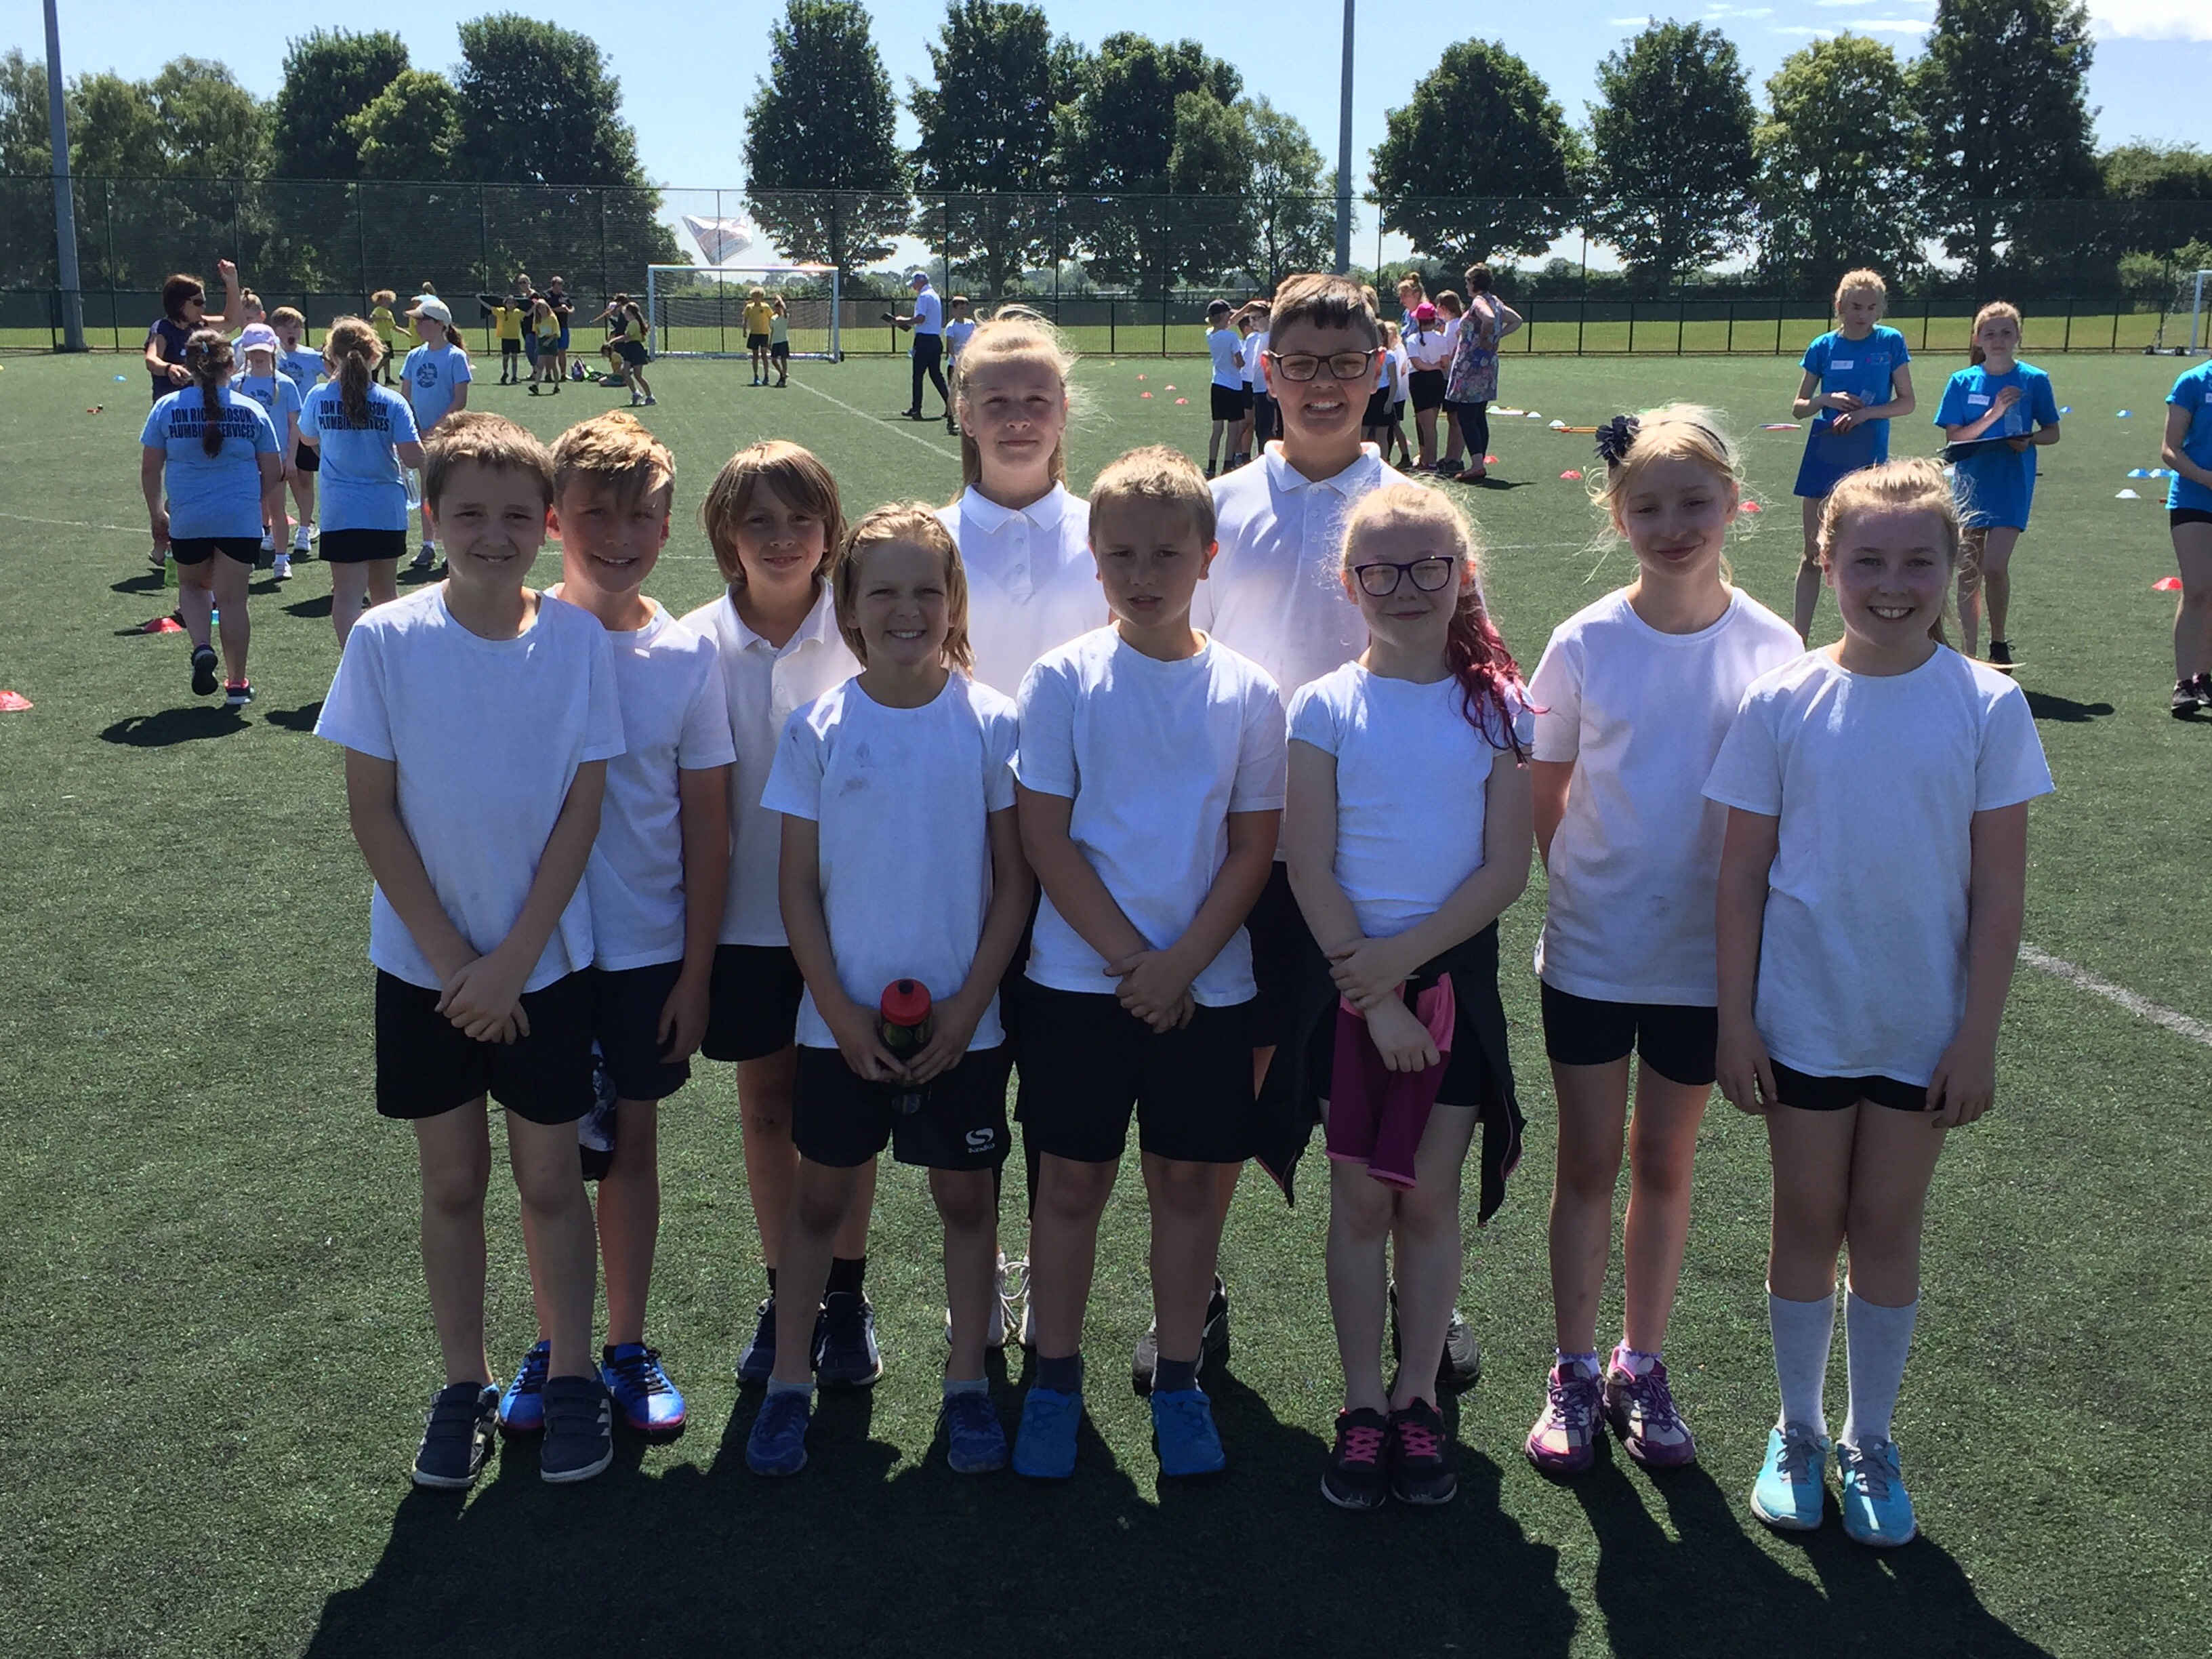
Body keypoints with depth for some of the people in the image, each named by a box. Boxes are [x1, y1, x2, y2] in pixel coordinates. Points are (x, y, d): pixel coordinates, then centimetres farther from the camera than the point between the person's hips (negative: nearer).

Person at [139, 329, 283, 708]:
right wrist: (262, 507, 21)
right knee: (233, 599, 8)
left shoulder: (167, 408, -2)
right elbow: (273, 473, 2)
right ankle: (236, 684, 12)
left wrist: (156, 514, 15)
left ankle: (202, 649, 1)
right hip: (242, 521, 0)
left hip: (187, 521, 1)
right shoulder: (252, 411, -2)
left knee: (192, 585, 25)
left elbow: (149, 469, 1)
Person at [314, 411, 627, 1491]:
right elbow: (371, 808, -6)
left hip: (545, 962, 0)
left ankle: (571, 1380, 25)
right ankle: (463, 1388, 26)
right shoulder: (386, 641, -8)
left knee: (549, 1178, 8)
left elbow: (582, 807, -6)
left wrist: (512, 961, -11)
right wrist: (452, 958, -10)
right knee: (452, 1179, 11)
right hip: (425, 965, 0)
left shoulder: (578, 640, -7)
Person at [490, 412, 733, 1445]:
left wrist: (696, 973, -2)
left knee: (633, 1141, 12)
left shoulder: (688, 654, -4)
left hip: (650, 952, 1)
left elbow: (705, 825, -1)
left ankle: (627, 1349, 27)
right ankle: (550, 1348, 28)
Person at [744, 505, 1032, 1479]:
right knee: (822, 1195, 11)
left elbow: (1014, 879, -2)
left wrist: (967, 1006, -8)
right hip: (842, 1020, 0)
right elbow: (799, 884, -1)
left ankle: (966, 1383, 25)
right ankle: (789, 1382, 24)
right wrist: (841, 1012, -8)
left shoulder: (992, 723, -5)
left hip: (962, 1020, 0)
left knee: (966, 1196, 10)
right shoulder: (819, 730, -4)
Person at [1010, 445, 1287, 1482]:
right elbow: (1044, 839, -6)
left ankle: (1178, 1379, 25)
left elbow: (1253, 848, 0)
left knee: (1190, 1180, 9)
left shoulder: (1247, 693, 0)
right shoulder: (1063, 680, -3)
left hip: (1206, 983, 1)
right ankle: (1055, 1381, 23)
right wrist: (1132, 960, -11)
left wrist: (1183, 963, -11)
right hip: (1078, 977, -1)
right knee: (1072, 1180, 7)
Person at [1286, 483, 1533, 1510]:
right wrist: (1372, 993, -13)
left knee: (1429, 1197, 7)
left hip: (1454, 973, 1)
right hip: (1348, 975, 0)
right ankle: (1362, 1407, 18)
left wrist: (1400, 956, -14)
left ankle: (1419, 1400, 22)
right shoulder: (1325, 707, -3)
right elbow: (1309, 869, -7)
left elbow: (1506, 868, -5)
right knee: (1360, 1198, 5)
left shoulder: (1497, 708, -1)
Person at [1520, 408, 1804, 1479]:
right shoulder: (1584, 644, -7)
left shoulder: (1771, 646, -6)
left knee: (1665, 1162, 14)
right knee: (1589, 1161, 9)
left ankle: (1642, 1367, 30)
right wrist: (1587, 887, -2)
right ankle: (1574, 1375, 23)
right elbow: (1545, 801, 3)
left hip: (1707, 956, 1)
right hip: (1591, 952, -1)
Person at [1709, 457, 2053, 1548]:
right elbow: (1743, 873, -3)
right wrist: (1734, 1021, -4)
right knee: (1808, 1225, 11)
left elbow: (1999, 884, -4)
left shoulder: (1988, 706, -7)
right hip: (1803, 1018, 0)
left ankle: (1869, 1442, 29)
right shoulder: (1782, 702, -7)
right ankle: (1797, 1434, 29)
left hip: (1924, 1026, 0)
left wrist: (1978, 1035, -6)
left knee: (1888, 1231, 12)